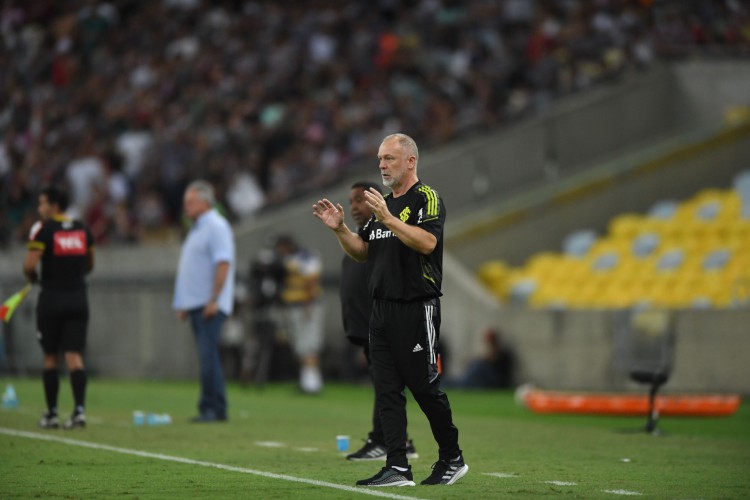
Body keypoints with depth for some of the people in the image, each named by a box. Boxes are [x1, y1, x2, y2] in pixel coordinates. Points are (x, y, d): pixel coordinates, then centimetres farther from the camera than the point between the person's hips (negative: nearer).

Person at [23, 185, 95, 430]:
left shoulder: (43, 229, -10)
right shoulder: (83, 229, 7)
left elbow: (30, 264, -18)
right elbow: (89, 265, 16)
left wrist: (32, 277, 1)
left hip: (52, 299, -3)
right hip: (78, 297, 3)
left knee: (50, 357, 8)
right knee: (74, 356, -1)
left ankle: (52, 413, 11)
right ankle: (79, 409, -17)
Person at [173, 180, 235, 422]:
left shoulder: (216, 226, -9)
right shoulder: (197, 228, 21)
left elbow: (223, 263, -19)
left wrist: (214, 300, -24)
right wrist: (183, 303, 21)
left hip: (209, 305, -10)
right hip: (195, 303, 10)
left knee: (208, 355, -14)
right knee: (207, 356, 8)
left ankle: (213, 408, -14)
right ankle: (212, 409, 8)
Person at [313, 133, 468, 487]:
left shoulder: (426, 199, -8)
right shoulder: (383, 203, 18)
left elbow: (427, 242, -23)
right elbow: (362, 252, 20)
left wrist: (387, 218, -29)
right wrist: (339, 228, 4)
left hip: (417, 310, -8)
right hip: (382, 309, 8)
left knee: (425, 388, -3)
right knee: (387, 391, 3)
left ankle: (452, 458, 12)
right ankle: (398, 468, 3)